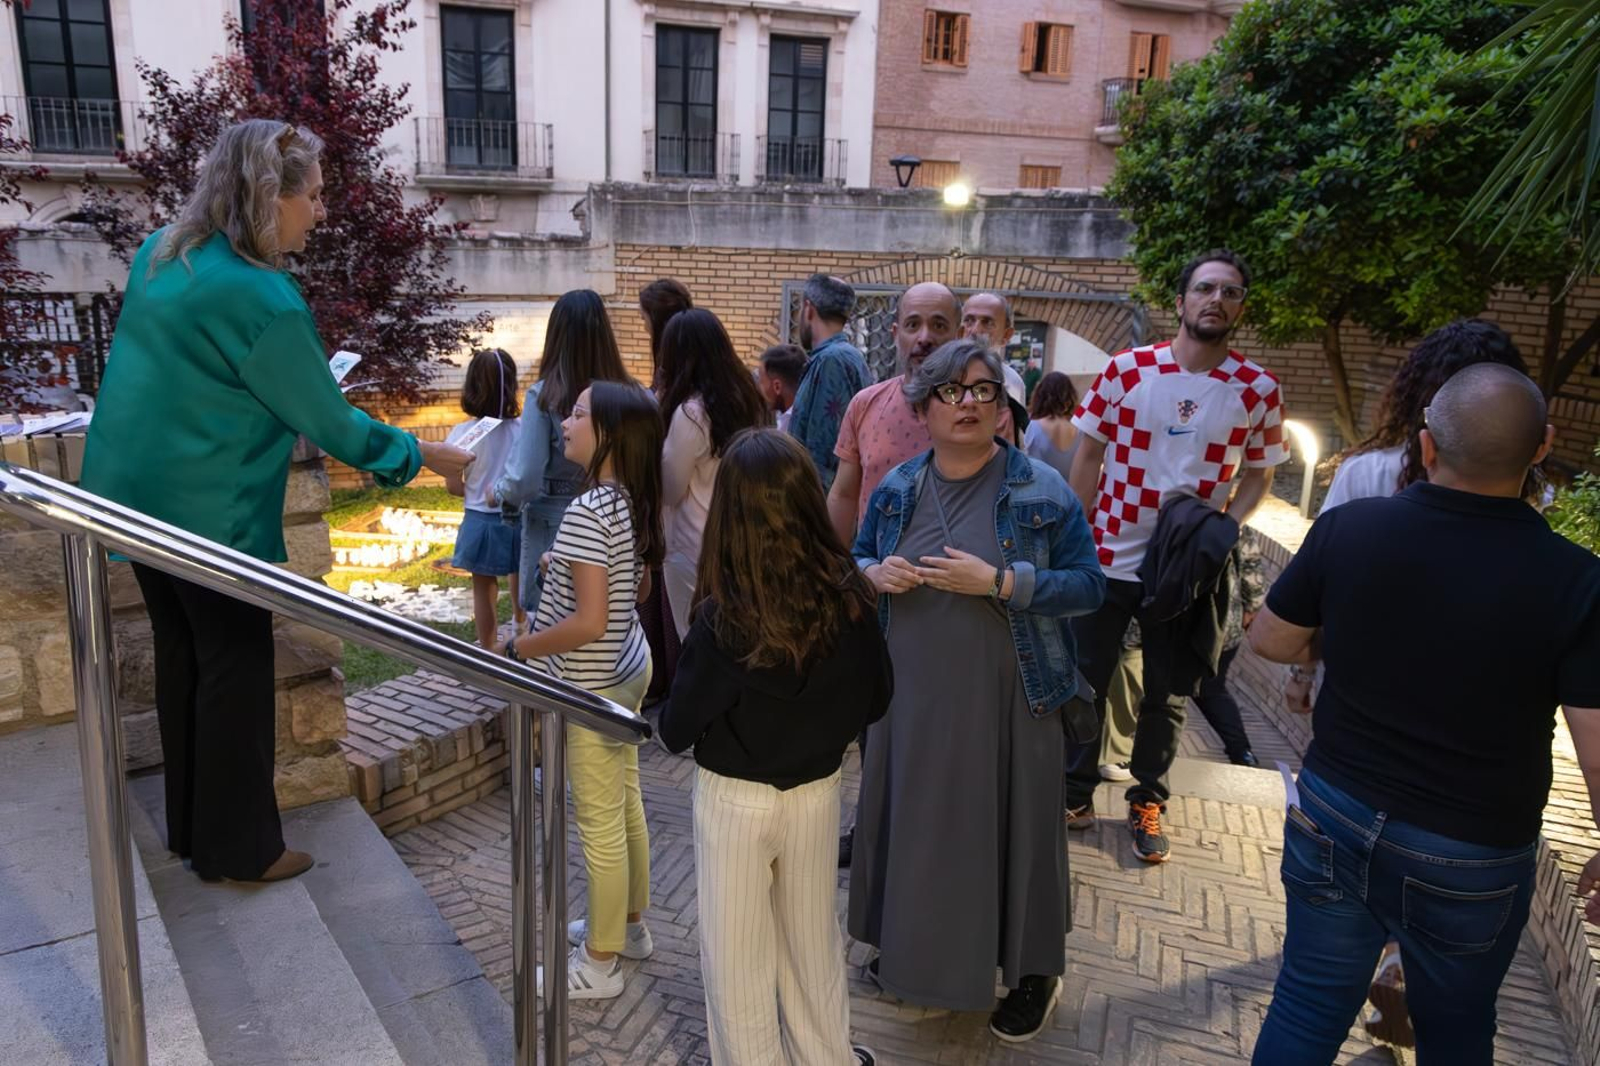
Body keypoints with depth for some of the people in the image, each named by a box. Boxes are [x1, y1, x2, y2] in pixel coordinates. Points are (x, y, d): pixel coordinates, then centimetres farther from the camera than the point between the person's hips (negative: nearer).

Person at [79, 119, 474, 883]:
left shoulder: (161, 254, 5)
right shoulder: (261, 299, -22)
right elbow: (330, 424, -15)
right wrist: (423, 455, -2)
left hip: (135, 492, 9)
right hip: (208, 512, -9)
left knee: (183, 656, 17)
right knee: (237, 669, 4)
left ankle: (191, 824, 32)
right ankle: (237, 848, 17)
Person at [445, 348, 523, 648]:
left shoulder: (464, 433, -12)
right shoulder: (523, 430, -11)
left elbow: (453, 485, -7)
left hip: (481, 521, -1)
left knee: (484, 590, 12)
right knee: (521, 584, 20)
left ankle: (489, 649, 22)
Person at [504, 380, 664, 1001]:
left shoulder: (587, 512, -25)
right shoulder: (633, 503, 2)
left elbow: (589, 622, -29)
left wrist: (517, 649, -17)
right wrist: (570, 572, 16)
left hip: (592, 686, -9)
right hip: (629, 669, 9)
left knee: (600, 821, 4)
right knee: (626, 803, 21)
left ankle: (599, 964, 20)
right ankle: (629, 924, 39)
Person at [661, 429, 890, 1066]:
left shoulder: (724, 618, -25)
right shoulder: (849, 598, -15)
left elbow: (676, 730, -16)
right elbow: (876, 700, -1)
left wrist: (674, 729, 6)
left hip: (733, 798, -4)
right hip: (818, 791, 4)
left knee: (737, 949, 16)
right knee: (812, 937, 24)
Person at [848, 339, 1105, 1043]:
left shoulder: (1042, 490, -8)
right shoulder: (897, 489, 4)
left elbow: (1089, 585, -9)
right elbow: (859, 557, 16)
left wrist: (998, 581, -22)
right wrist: (876, 574, -8)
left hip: (1006, 699, -4)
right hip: (912, 693, 4)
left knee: (1011, 825, 7)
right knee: (914, 819, 15)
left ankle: (1034, 971, 29)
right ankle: (914, 943, 40)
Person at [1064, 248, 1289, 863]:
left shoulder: (1258, 390, -3)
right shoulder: (1127, 369, -5)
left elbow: (1257, 476, 5)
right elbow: (1089, 454, 1)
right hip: (1109, 557, 0)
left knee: (1168, 696, 13)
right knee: (1086, 680, 9)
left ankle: (1148, 801, 32)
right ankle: (1076, 793, 28)